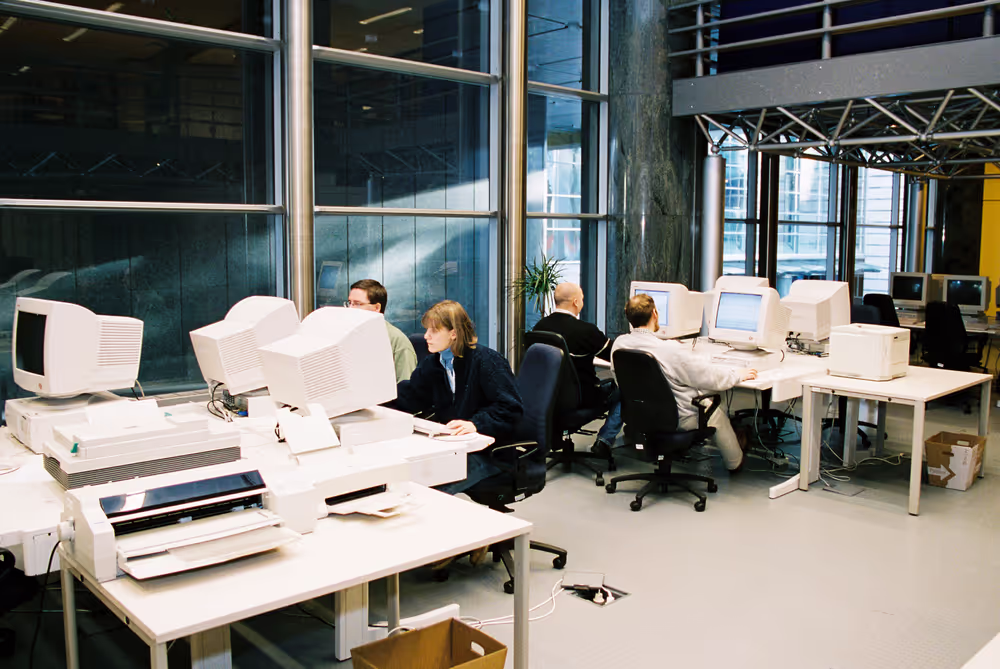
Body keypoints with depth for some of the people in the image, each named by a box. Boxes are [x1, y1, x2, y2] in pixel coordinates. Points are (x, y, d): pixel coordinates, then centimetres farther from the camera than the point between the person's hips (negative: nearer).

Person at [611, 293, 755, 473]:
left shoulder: (619, 344, -11)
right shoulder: (671, 350, -30)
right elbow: (712, 377, -19)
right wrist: (739, 374, 1)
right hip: (677, 419, -6)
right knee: (717, 411, 23)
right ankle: (735, 462, 46)